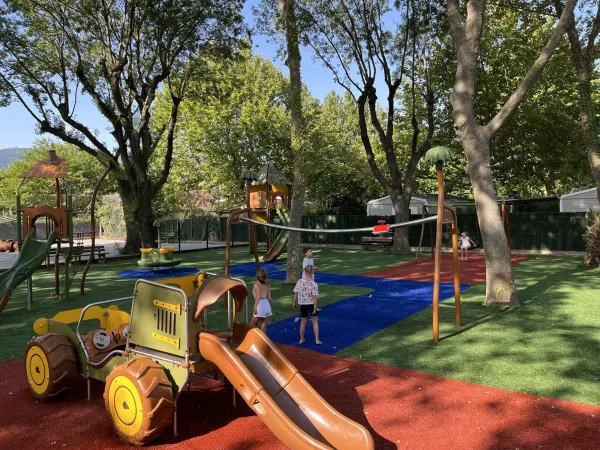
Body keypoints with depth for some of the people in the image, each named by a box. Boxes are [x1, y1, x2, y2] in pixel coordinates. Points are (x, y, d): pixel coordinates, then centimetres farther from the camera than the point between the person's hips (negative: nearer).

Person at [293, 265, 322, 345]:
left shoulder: (299, 282, -10)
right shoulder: (314, 284, -18)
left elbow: (296, 293, -5)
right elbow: (314, 297, -18)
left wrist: (294, 303, 8)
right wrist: (315, 308, -12)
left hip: (303, 304, 2)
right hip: (311, 304, -2)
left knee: (303, 322, 19)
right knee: (315, 322, 15)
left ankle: (302, 339, 29)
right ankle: (317, 340, 16)